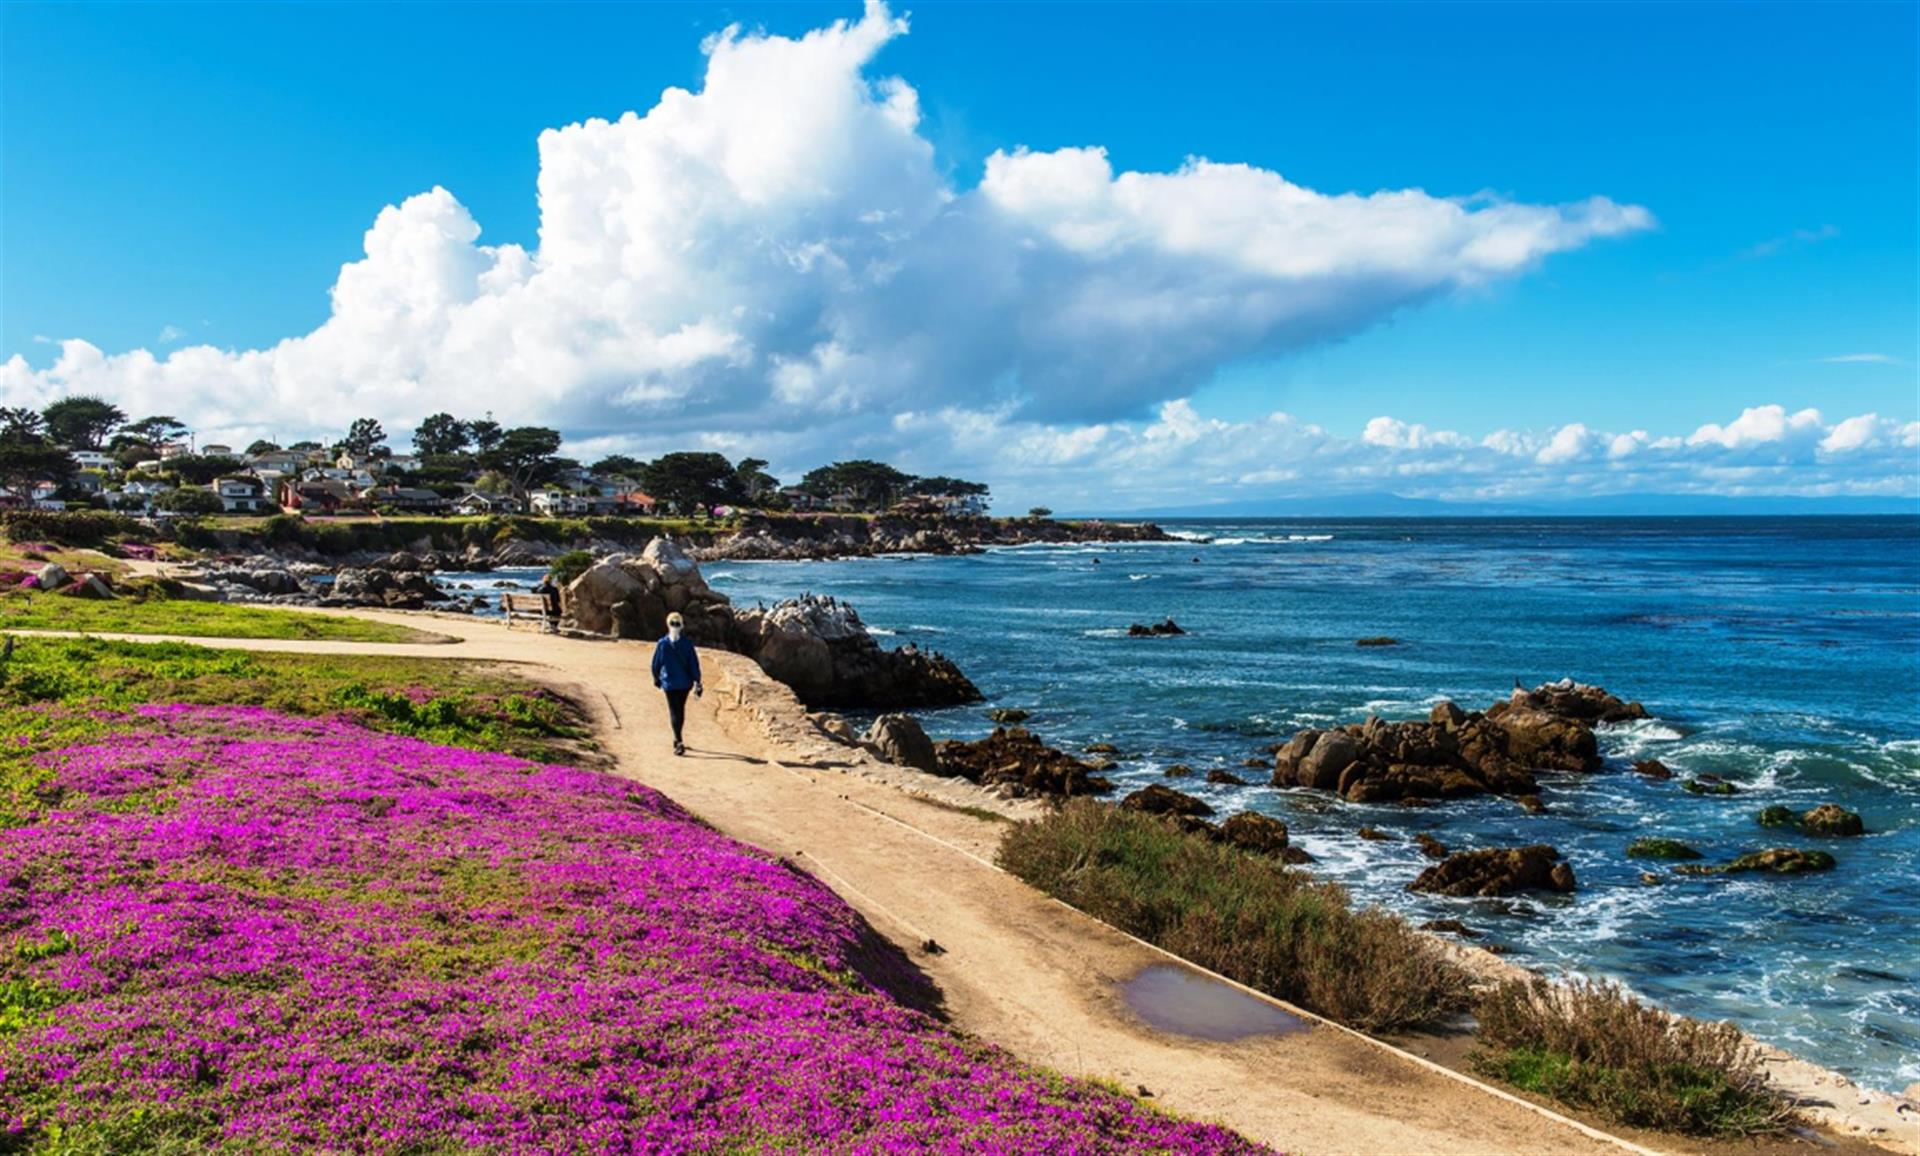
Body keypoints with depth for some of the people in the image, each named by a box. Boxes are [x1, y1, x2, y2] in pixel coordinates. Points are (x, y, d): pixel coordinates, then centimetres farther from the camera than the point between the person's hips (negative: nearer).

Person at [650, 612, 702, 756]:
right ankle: (677, 739, 29)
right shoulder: (687, 643, -7)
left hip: (669, 683, -2)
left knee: (674, 712, -3)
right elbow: (694, 663, -7)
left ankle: (679, 742, -15)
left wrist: (656, 678, 17)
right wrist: (697, 681, -4)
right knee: (681, 709, 17)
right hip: (685, 683, 2)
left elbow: (656, 664, 0)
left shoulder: (662, 644, -10)